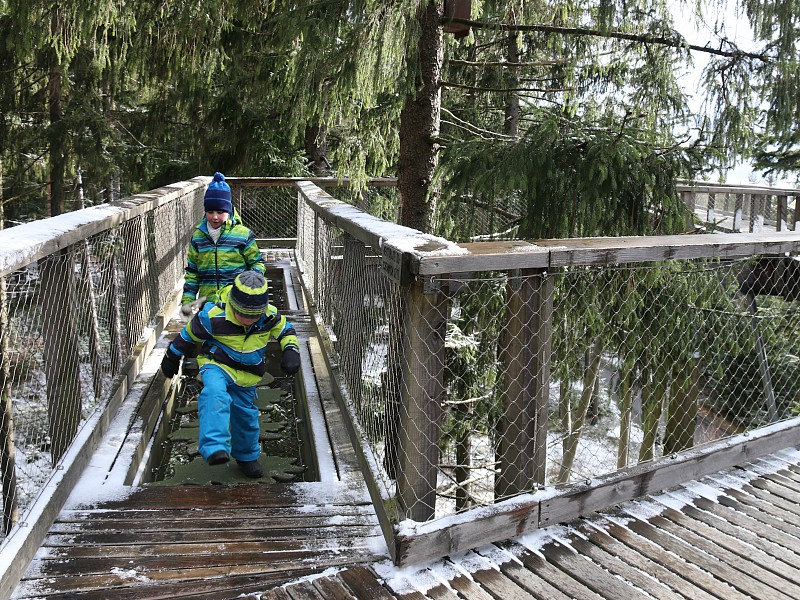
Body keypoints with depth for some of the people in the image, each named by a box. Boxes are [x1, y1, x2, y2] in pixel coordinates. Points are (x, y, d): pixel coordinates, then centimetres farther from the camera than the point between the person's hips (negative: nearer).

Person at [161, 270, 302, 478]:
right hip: (217, 366, -3)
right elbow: (189, 335, -7)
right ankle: (215, 448, -43)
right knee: (215, 394, -36)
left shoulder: (270, 315, -17)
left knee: (246, 416, 12)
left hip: (246, 376, 4)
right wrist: (172, 357, 7)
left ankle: (246, 456, 39)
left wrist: (291, 351, -16)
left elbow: (285, 330, 4)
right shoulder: (214, 316, -25)